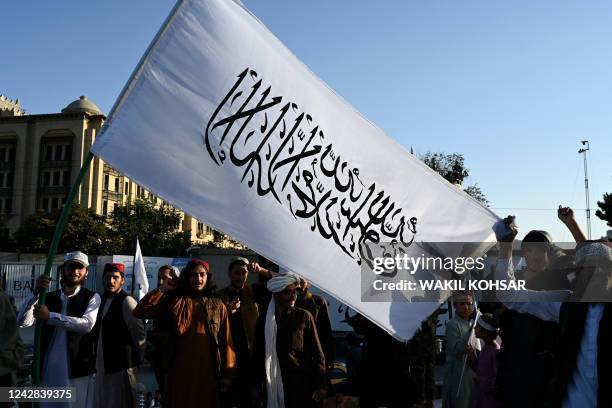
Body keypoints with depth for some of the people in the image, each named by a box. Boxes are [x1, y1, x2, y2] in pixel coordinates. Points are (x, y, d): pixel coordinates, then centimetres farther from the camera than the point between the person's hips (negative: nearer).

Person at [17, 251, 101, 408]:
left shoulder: (92, 297, 0)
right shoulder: (48, 297, 9)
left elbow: (87, 324, -17)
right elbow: (22, 322, -2)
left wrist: (50, 316, -19)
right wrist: (36, 293, -15)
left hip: (78, 369, -3)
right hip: (49, 369, 3)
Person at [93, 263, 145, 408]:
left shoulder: (126, 301, -15)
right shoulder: (103, 301, 10)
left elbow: (140, 335, -17)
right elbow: (100, 332, 17)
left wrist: (132, 356, -5)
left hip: (119, 366, -8)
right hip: (101, 366, 8)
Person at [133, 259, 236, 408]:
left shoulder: (218, 306, 5)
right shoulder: (175, 301, 4)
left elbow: (226, 341, 2)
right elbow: (139, 312, -4)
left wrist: (227, 374, -2)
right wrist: (163, 289, -5)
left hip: (208, 373, 0)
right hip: (180, 372, 0)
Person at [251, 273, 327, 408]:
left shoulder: (304, 316, -3)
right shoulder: (264, 319, 3)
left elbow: (317, 353, -2)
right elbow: (258, 355, 7)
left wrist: (320, 385, -6)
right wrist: (256, 387, 4)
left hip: (302, 382, -2)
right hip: (274, 384, 2)